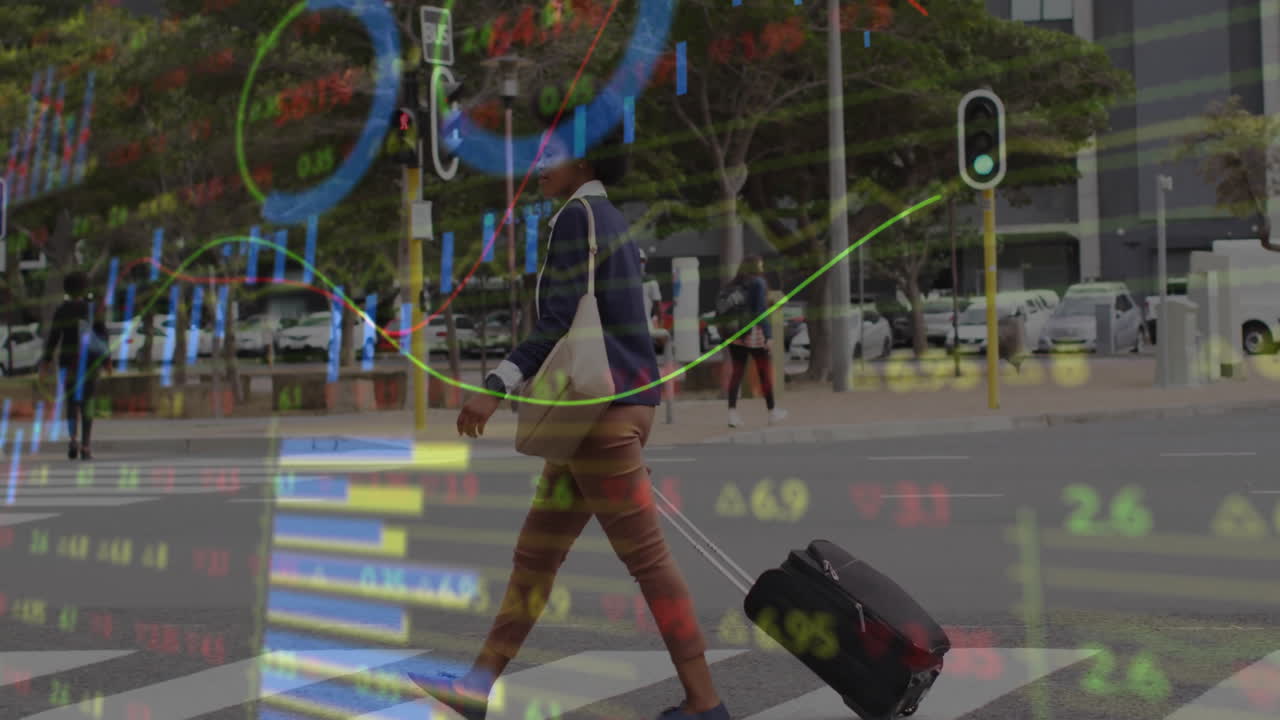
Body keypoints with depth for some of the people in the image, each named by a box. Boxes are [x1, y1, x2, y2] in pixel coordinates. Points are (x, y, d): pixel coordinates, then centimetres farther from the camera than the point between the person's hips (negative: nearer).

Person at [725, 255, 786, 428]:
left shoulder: (735, 283, 10)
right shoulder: (758, 282, -8)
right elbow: (760, 310, -15)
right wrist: (768, 334, -15)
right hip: (753, 332, -6)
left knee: (736, 371, 5)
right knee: (765, 370, 7)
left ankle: (732, 412, -5)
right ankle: (772, 412, 16)